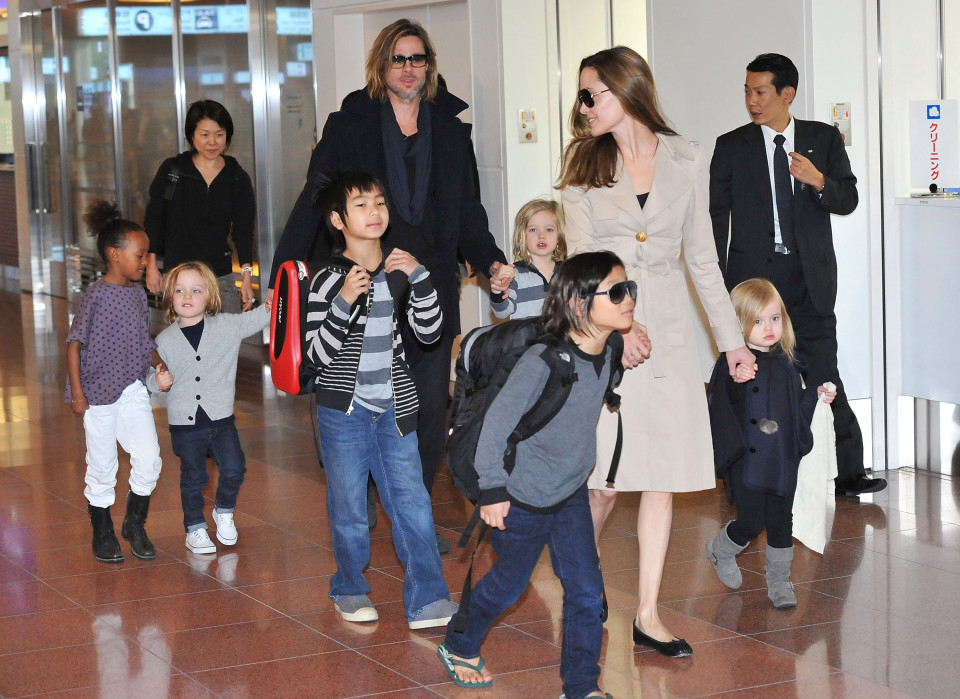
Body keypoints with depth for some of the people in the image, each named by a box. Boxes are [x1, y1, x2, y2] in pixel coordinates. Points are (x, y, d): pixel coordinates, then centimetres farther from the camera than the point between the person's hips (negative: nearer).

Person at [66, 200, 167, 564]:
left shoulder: (138, 293, 6)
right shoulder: (96, 295, -13)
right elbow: (74, 343, -12)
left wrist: (159, 366, -1)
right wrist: (77, 392, -14)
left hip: (133, 390, 5)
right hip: (99, 394, -5)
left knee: (149, 460, -2)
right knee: (102, 468, 5)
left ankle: (135, 525, 19)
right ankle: (102, 534, 23)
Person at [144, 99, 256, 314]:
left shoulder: (238, 178, 7)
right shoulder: (171, 170, 4)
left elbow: (243, 231, 7)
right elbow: (153, 220, 9)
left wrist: (247, 276, -3)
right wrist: (151, 266, 5)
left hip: (221, 278, 1)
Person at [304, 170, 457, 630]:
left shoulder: (400, 271, 7)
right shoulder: (328, 280, -7)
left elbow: (430, 333, 2)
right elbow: (318, 352, -12)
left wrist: (418, 278, -10)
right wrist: (344, 302, -25)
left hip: (394, 407, 3)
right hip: (344, 409, -3)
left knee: (413, 504, -2)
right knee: (349, 507, 5)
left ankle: (428, 602, 1)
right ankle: (350, 591, 24)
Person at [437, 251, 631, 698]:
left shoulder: (604, 355, -7)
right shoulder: (542, 361, -29)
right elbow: (498, 422, -23)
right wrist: (492, 489, -19)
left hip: (572, 494, 6)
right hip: (524, 498, -6)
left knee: (586, 590, 3)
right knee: (509, 583, 13)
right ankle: (458, 647, 39)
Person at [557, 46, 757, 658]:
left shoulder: (687, 163, 5)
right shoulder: (584, 162, 3)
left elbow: (701, 258, 11)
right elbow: (582, 258, -4)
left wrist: (731, 337, 10)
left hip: (667, 326, 2)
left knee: (664, 471, 2)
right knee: (606, 479, -4)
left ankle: (649, 615, 11)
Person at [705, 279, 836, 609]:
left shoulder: (785, 363, 9)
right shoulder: (732, 364, -10)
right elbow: (719, 408, -12)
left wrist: (816, 396, 4)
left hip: (783, 458, 5)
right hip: (747, 461, -5)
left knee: (781, 523, 8)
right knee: (751, 523, -3)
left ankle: (779, 582, 22)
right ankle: (720, 551, 28)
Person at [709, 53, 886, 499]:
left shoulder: (824, 139, 8)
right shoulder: (731, 147, 6)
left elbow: (847, 201, 6)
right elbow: (716, 216, 7)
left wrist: (819, 182, -15)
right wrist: (716, 282, 2)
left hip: (810, 278, 0)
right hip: (753, 276, 0)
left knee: (823, 373, -3)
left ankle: (848, 472, 0)